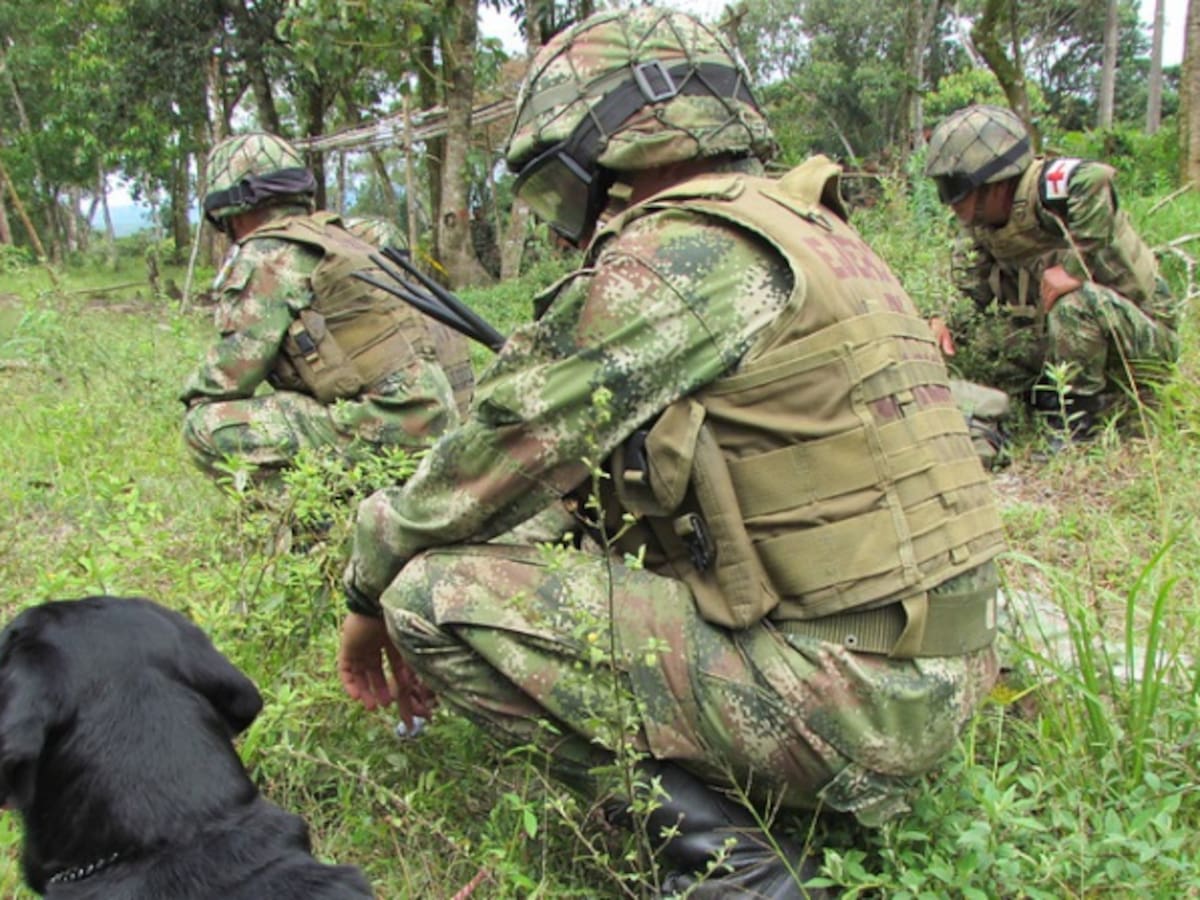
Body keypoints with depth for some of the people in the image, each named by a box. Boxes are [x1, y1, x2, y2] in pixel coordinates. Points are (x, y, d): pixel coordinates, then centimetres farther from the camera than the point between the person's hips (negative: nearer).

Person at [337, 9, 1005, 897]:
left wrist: (371, 587, 7)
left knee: (435, 594, -11)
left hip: (842, 700, -10)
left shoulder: (679, 253, -15)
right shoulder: (796, 231, 15)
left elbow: (504, 451, -10)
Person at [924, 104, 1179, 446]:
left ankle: (1074, 433, -20)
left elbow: (1094, 179, -48)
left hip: (1144, 338, -8)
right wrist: (945, 324, -9)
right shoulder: (979, 229, 1)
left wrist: (1074, 267, -39)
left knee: (1078, 301, -34)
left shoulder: (1049, 189, -24)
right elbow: (974, 300, 10)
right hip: (1071, 338, 8)